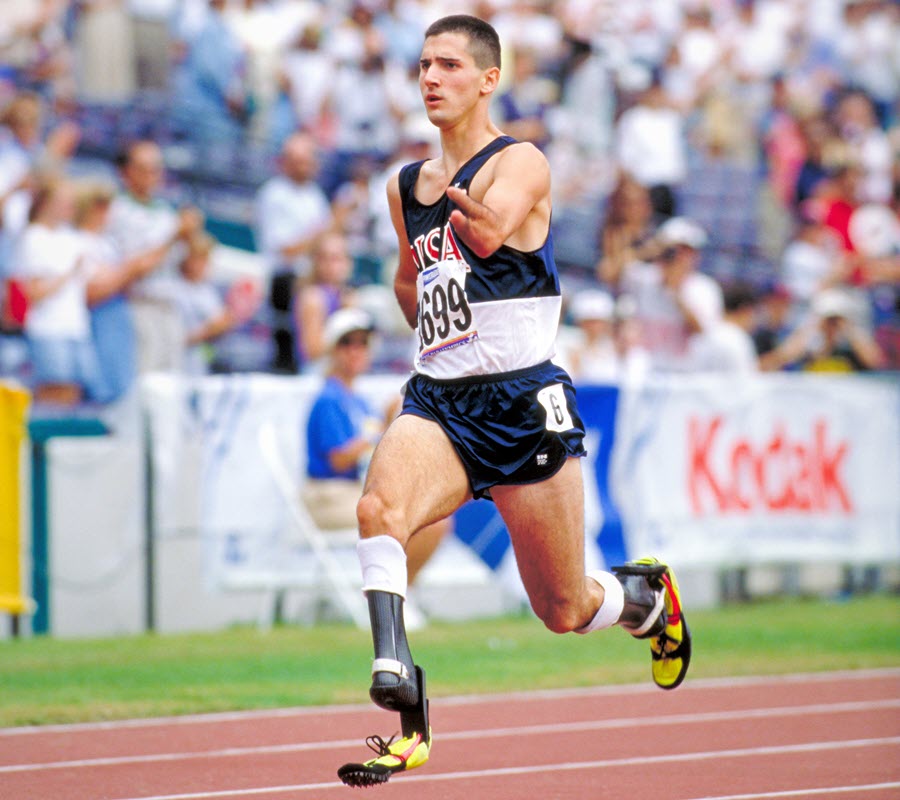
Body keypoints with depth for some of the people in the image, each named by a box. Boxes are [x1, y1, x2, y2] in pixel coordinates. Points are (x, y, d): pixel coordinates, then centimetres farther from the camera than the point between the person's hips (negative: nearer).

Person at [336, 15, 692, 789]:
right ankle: (405, 718, -37)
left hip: (523, 402, -4)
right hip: (439, 402, 4)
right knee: (378, 507, -30)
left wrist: (461, 200, -49)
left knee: (566, 610, 7)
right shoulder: (406, 186, 12)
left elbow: (491, 234, -30)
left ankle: (649, 596, 44)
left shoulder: (520, 164, -7)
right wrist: (426, 311, 14)